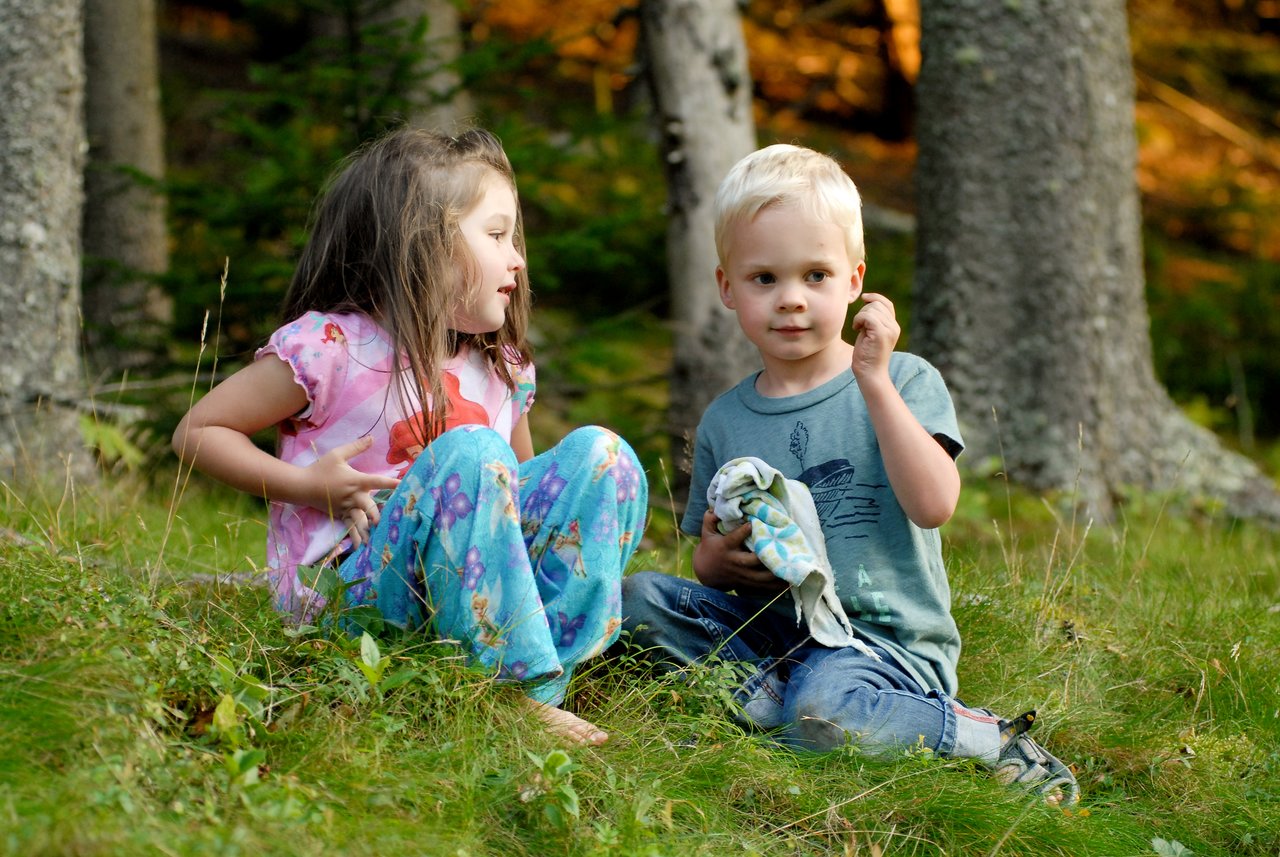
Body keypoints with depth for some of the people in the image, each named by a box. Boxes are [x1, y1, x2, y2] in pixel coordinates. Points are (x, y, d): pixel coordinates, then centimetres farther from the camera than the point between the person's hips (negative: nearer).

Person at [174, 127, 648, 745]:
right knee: (468, 451, -31)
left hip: (458, 576, 6)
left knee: (598, 451, -8)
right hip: (341, 587, -6)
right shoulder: (331, 348, -8)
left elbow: (520, 487, 25)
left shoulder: (501, 369, 11)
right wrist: (307, 485, -14)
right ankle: (514, 688, -29)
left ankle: (552, 661, -18)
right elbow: (197, 431, -2)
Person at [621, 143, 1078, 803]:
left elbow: (933, 505, -20)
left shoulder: (905, 382, -3)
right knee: (637, 597, -13)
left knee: (822, 712, -36)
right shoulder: (724, 422, 9)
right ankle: (768, 693, -19)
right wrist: (716, 561, -8)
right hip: (770, 628, 5)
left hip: (889, 638, -5)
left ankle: (988, 740, -15)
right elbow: (709, 560, 17)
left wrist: (874, 380, -21)